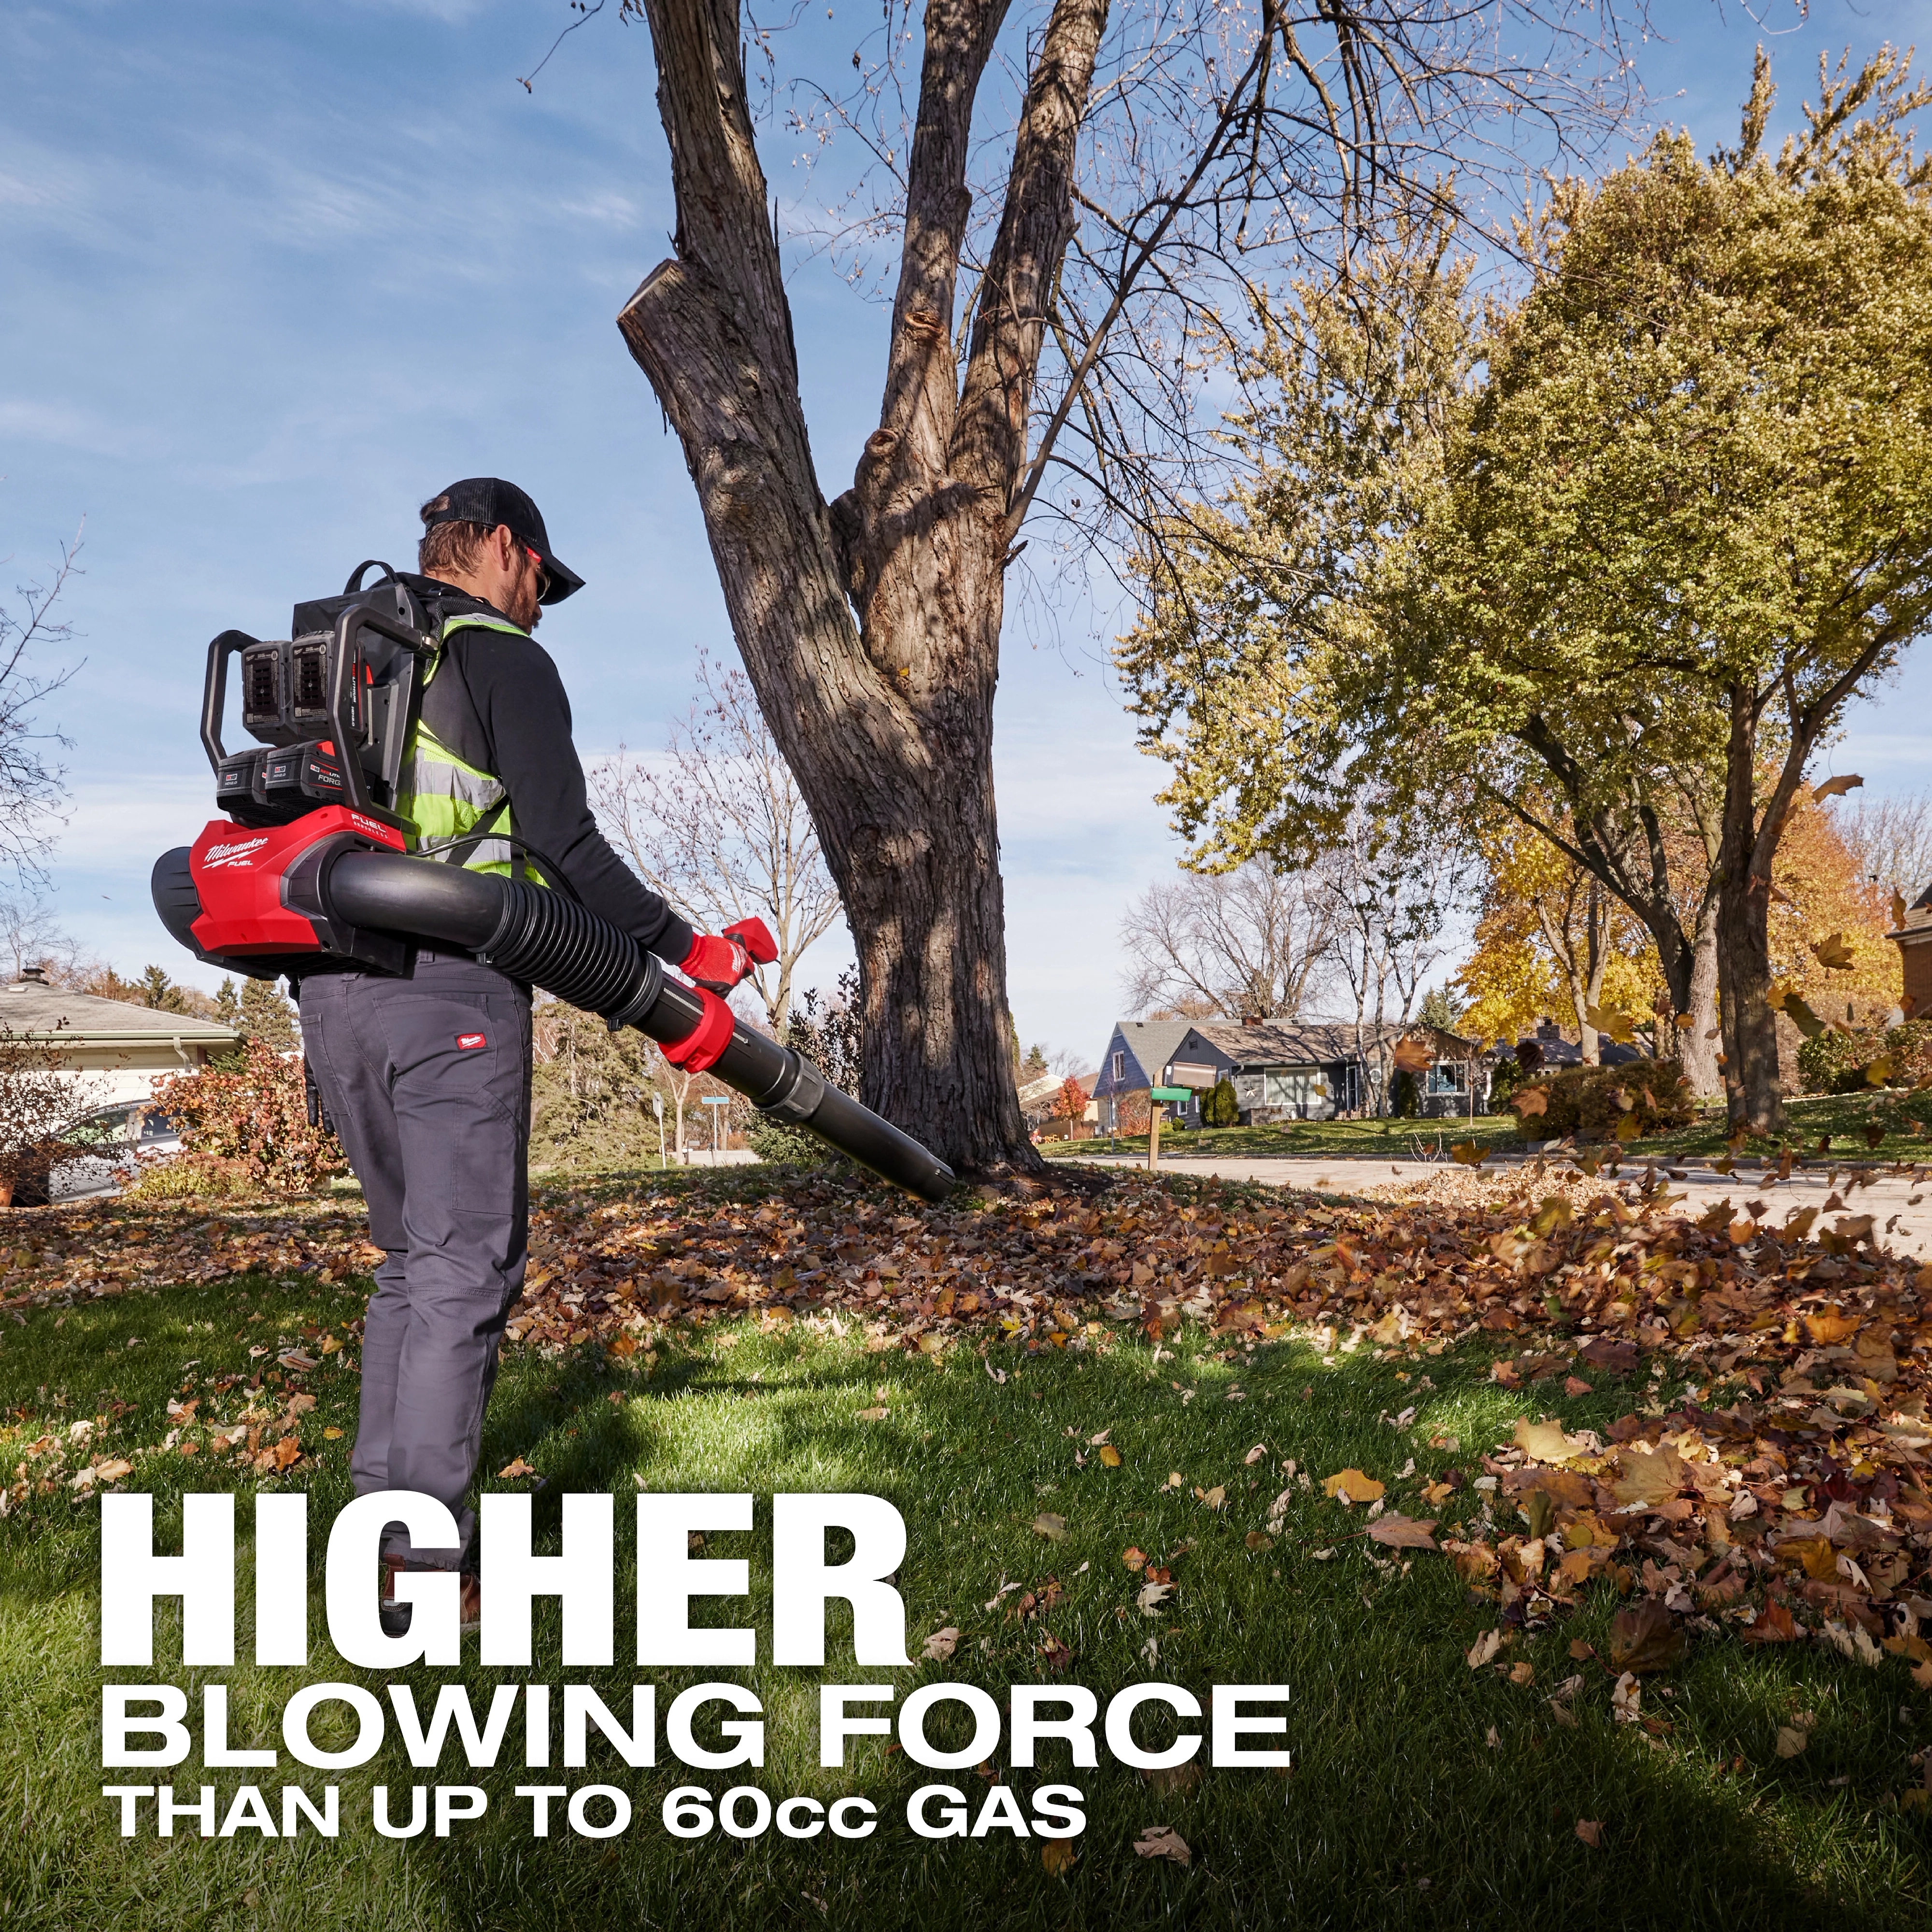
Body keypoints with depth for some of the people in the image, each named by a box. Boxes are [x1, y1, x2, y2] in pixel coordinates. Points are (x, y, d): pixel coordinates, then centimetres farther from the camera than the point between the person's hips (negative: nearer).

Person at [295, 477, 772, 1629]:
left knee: (412, 1255, 16)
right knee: (466, 1267, -4)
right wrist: (687, 949, -5)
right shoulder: (503, 659, -1)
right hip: (450, 991, -8)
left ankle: (383, 1518, 19)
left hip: (330, 992, 8)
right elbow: (561, 842, -11)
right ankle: (425, 1566, -4)